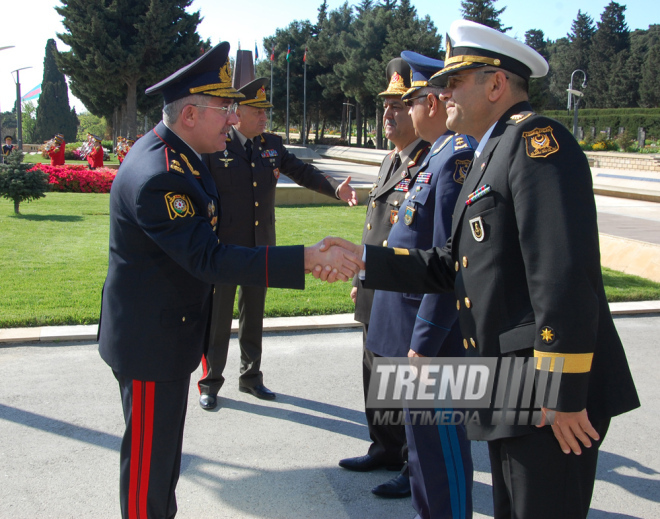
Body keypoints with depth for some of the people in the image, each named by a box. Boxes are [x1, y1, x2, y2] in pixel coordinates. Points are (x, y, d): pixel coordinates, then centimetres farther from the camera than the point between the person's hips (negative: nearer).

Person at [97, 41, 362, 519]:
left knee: (165, 444, 24)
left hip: (170, 330, 10)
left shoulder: (177, 153, 4)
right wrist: (309, 258, -37)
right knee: (149, 457, 7)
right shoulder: (157, 177, -29)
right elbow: (210, 259, -34)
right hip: (151, 340, -10)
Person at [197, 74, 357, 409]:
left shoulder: (272, 145, 6)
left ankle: (251, 376, 32)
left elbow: (303, 172, 5)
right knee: (218, 316, 5)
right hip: (224, 248, -5)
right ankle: (210, 383, 20)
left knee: (254, 315, 16)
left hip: (260, 246, 5)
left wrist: (336, 189, -12)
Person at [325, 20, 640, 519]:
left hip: (551, 394, -10)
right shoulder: (489, 156, 19)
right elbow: (451, 266, 17)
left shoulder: (537, 139, -13)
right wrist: (364, 259, 10)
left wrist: (563, 394, -23)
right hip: (510, 393, 10)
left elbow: (566, 275, -22)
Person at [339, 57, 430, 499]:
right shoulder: (391, 161, 13)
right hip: (376, 297, 9)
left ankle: (417, 469, 21)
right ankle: (385, 450, 38)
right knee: (377, 377, 20)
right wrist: (363, 280, 21)